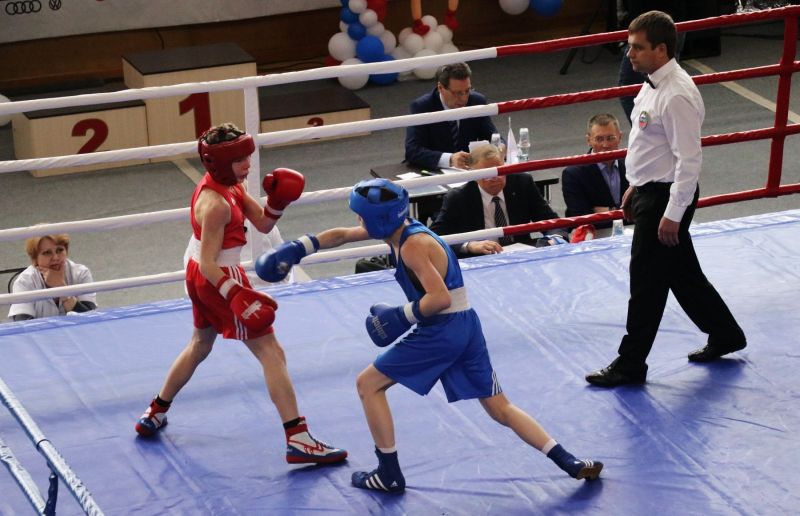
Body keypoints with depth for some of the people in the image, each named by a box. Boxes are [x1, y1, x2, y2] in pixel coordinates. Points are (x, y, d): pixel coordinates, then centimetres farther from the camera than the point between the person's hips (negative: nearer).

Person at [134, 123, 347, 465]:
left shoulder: (229, 184, 1)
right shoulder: (217, 203, -27)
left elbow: (262, 224, 1)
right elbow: (209, 264, -27)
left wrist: (278, 201, -16)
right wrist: (236, 296, -37)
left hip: (199, 277, 10)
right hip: (219, 279, -10)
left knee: (200, 346, 29)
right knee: (271, 354, -7)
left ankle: (154, 415, 40)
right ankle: (299, 442, -8)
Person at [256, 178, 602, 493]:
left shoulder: (412, 246, -16)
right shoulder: (398, 229, 10)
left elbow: (440, 298, -25)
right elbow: (342, 235, 22)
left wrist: (402, 317, -14)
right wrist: (297, 249, 16)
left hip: (441, 331, -9)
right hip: (465, 328, 9)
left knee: (368, 384, 6)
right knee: (500, 409, 12)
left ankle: (389, 474, 10)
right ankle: (570, 464, 3)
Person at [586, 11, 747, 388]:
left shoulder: (677, 96, -24)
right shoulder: (653, 85, 7)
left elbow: (688, 159, -24)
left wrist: (672, 215, -23)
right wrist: (635, 188, 22)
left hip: (666, 198, -10)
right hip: (650, 191, 10)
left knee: (647, 282, 1)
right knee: (682, 272, 20)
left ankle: (630, 364, 12)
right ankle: (724, 335, 36)